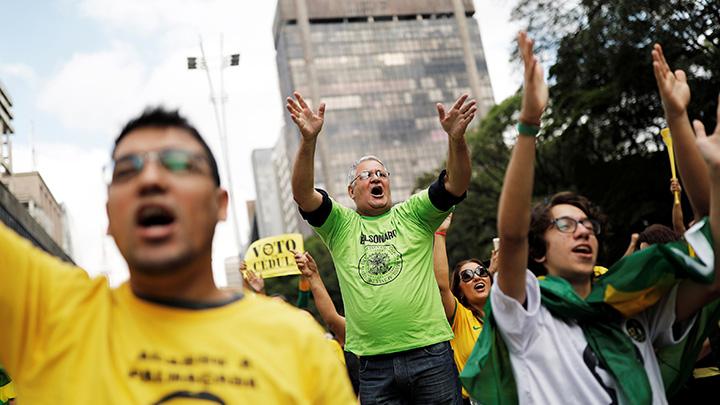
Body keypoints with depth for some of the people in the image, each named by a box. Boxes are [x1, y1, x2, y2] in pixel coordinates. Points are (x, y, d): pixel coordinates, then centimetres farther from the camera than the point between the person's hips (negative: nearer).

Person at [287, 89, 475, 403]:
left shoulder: (412, 215, 8)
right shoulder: (340, 225, 8)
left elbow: (456, 185, -6)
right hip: (374, 364, 0)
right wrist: (308, 139, -23)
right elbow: (303, 194, -8)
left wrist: (456, 138, -24)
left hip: (430, 352, 0)